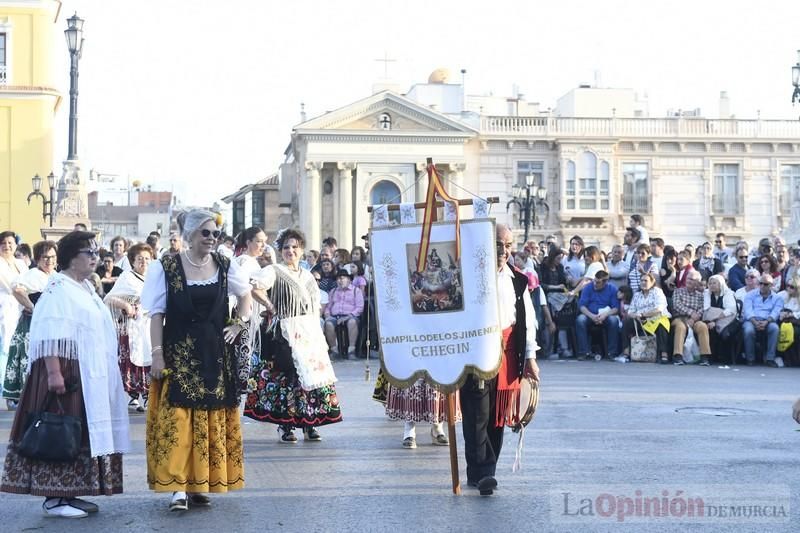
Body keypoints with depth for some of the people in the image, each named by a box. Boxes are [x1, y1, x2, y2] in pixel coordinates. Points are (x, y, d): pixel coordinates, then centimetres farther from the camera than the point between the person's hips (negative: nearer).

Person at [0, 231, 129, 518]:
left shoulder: (86, 288, 16)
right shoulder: (58, 288, -12)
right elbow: (50, 336, -20)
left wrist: (102, 374, 23)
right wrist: (53, 373, -27)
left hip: (89, 375, 10)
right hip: (66, 373, -9)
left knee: (79, 433, 10)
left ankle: (67, 492, 15)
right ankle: (53, 497, -5)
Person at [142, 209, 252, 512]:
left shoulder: (225, 266, 4)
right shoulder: (166, 268, -5)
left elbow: (245, 294, 22)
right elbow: (157, 314, -5)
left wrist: (240, 324, 8)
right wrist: (157, 353, -12)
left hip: (215, 356, 4)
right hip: (178, 355, -3)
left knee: (213, 421, 6)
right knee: (176, 420, -9)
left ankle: (202, 484, 16)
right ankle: (178, 487, -8)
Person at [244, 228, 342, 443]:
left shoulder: (308, 276, 19)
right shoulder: (274, 272, -3)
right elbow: (256, 289, -20)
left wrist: (321, 337, 16)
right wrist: (271, 308, -12)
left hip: (310, 333, 6)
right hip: (286, 334, -6)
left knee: (313, 373, 2)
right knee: (288, 375, -10)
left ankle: (309, 424, 9)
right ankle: (284, 425, -3)